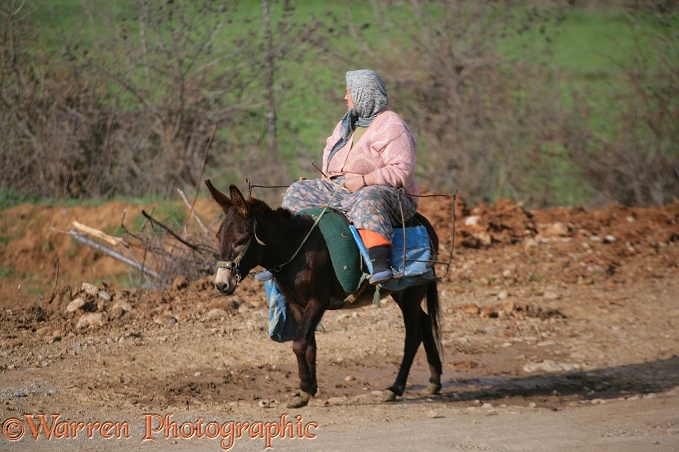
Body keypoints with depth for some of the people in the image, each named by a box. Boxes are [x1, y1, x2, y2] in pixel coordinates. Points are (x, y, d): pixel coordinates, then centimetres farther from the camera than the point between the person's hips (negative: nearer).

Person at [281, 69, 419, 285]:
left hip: (384, 191, -9)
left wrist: (364, 180, -27)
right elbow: (330, 148, 36)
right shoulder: (347, 123, 17)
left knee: (368, 200, -43)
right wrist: (327, 174, 15)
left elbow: (402, 172, -21)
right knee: (297, 194, 1)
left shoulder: (391, 127, -11)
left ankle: (381, 265, -59)